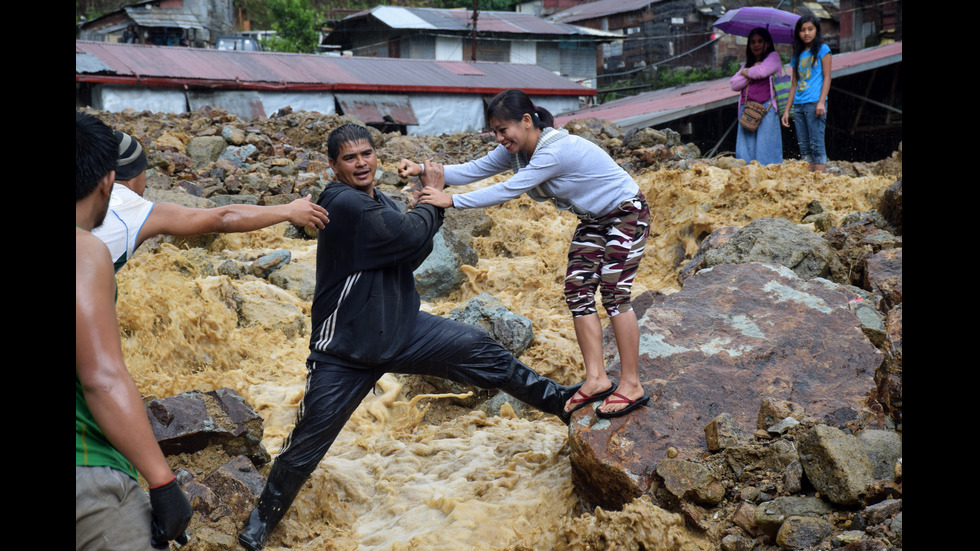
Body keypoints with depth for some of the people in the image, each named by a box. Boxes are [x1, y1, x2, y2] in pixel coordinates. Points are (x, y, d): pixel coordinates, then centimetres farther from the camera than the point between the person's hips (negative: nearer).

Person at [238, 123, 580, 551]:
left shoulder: (380, 202, 8)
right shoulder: (343, 204, -21)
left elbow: (411, 256, 7)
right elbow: (411, 234, -22)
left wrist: (431, 210, -9)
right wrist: (432, 199, -3)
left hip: (403, 327, 7)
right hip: (345, 349, -7)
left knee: (481, 352, 1)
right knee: (308, 441, 1)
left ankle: (555, 399, 18)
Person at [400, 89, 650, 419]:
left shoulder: (555, 151, -32)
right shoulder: (517, 150, -4)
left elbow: (508, 191, -35)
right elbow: (473, 171, -9)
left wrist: (451, 201, -36)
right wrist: (422, 169, -22)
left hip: (627, 214, -9)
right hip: (594, 221, 9)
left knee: (614, 293, -10)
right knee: (578, 290, 0)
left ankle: (631, 385, -2)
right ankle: (596, 379, 3)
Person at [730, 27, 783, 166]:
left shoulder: (773, 57, 10)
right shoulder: (747, 64, 26)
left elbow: (762, 71, -11)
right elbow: (734, 85, 13)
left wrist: (745, 72, 7)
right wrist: (750, 74, 0)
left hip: (766, 106, -5)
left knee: (765, 145, -11)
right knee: (745, 147, -2)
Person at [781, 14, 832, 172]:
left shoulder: (822, 50, 5)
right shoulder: (798, 55, 19)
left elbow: (827, 77, -2)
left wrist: (821, 102, -14)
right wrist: (787, 110, 13)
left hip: (814, 103, -6)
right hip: (798, 105, 6)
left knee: (817, 145, -10)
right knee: (804, 148, 3)